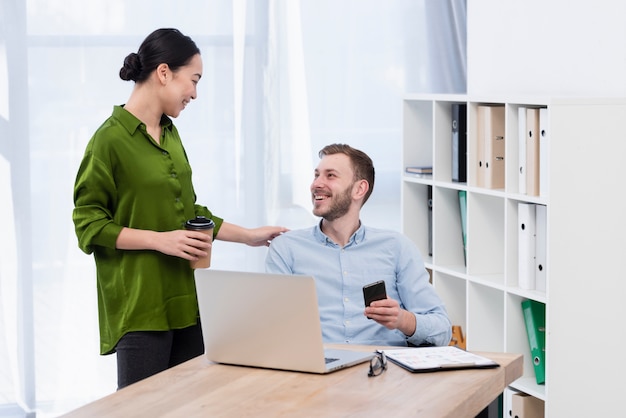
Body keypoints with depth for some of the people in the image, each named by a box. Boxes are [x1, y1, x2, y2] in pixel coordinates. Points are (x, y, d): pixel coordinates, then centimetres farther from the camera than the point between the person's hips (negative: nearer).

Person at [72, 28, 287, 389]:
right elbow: (89, 225, -10)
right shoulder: (110, 140, -10)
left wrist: (249, 236, 19)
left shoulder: (171, 135, 14)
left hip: (185, 302, 8)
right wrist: (160, 240, -17)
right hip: (140, 306, -7)